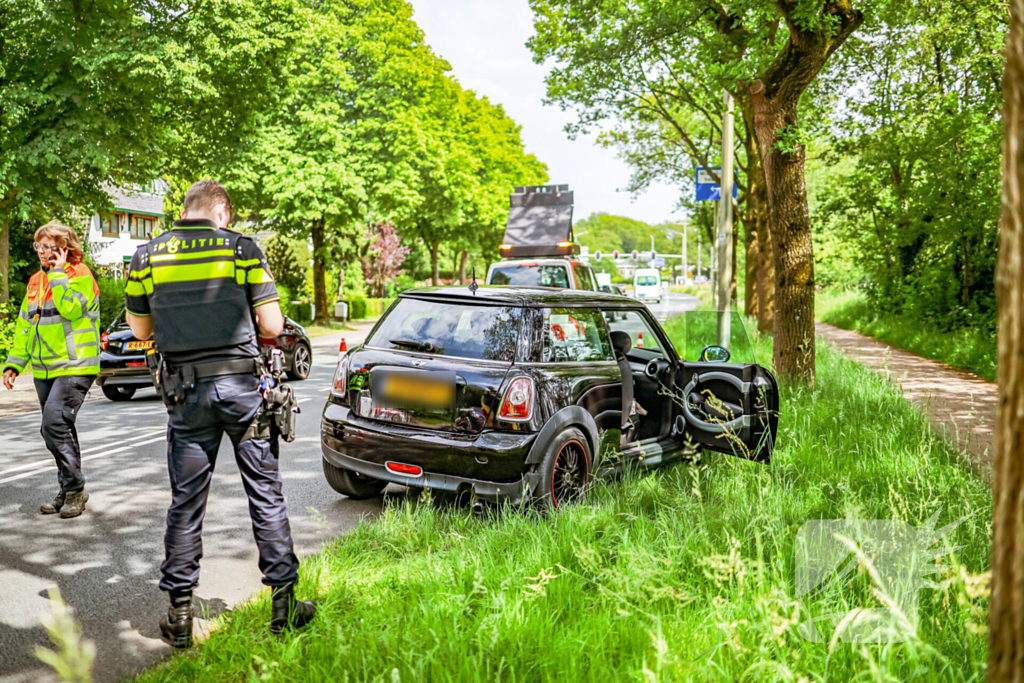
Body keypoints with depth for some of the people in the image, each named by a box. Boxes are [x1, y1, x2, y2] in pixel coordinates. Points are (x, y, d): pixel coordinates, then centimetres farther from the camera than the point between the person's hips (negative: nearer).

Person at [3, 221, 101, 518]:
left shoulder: (80, 274, -6)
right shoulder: (37, 279, 16)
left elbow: (70, 308, -23)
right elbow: (25, 323, 20)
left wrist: (58, 274, -14)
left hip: (74, 367, -8)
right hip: (44, 370, 8)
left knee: (54, 424, -18)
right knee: (55, 429, 10)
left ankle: (74, 488, -6)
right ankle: (68, 492, 20)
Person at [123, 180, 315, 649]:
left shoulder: (147, 257, 4)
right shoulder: (242, 249, -3)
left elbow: (140, 329, 13)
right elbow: (272, 326, -5)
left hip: (186, 394, 2)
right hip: (241, 385, -2)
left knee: (186, 502, 10)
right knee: (266, 493, 7)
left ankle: (179, 615, 17)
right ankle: (283, 602, 13)